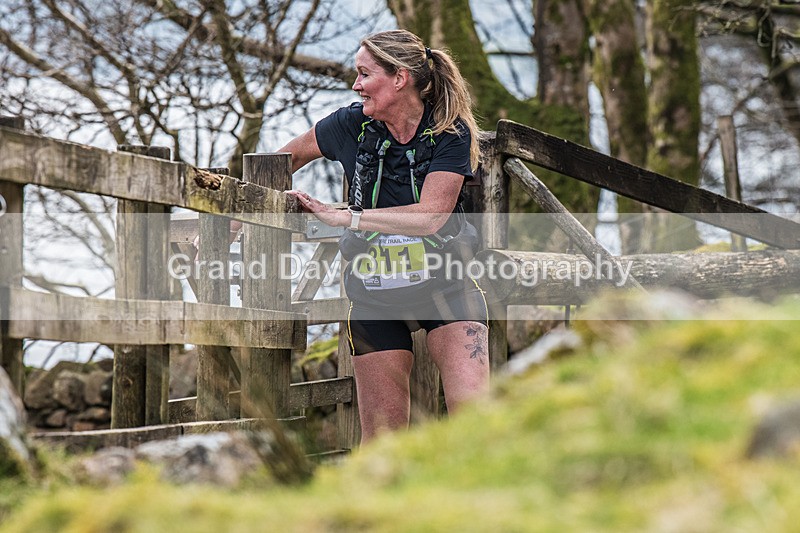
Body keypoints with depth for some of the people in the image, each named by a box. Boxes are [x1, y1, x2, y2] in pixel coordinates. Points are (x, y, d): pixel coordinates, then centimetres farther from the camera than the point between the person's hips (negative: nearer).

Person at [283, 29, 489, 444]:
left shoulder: (450, 134, -13)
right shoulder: (353, 124, -4)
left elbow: (430, 215, -25)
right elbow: (293, 154, 15)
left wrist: (343, 217, -27)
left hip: (444, 284, -2)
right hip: (374, 296, 2)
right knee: (381, 434, 2)